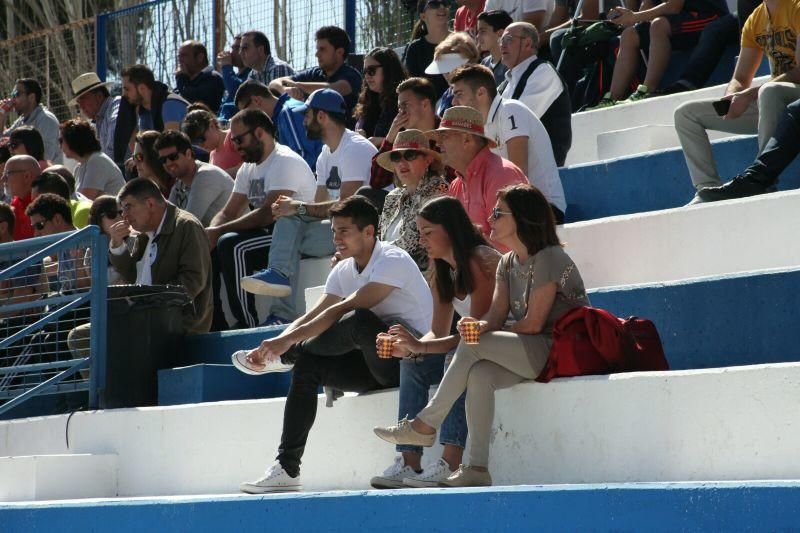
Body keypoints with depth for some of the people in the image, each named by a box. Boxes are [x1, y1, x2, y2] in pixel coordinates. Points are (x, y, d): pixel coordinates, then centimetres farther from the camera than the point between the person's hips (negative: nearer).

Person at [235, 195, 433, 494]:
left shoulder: (392, 261, -15)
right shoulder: (344, 271, 12)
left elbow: (343, 310, -24)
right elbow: (310, 319, 6)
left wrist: (287, 341, -27)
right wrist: (274, 346, -13)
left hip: (408, 355, -8)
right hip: (374, 365, 8)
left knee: (358, 320, -34)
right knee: (306, 366, -11)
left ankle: (286, 358, -10)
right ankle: (286, 468, -16)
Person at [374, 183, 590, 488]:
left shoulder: (548, 258, -10)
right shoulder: (507, 264, 17)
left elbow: (533, 323, -14)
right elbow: (496, 316, 4)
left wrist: (486, 332, -3)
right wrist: (482, 325, -20)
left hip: (558, 350, -7)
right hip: (529, 354, 7)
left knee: (472, 345, -22)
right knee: (479, 374, -24)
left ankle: (426, 424, -15)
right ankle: (477, 468, -31)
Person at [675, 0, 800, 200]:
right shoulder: (754, 20, 13)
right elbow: (740, 79, 13)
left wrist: (750, 94, -24)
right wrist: (731, 97, -12)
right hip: (767, 102, 8)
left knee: (769, 91, -43)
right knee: (685, 113, 3)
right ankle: (708, 187, -13)